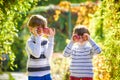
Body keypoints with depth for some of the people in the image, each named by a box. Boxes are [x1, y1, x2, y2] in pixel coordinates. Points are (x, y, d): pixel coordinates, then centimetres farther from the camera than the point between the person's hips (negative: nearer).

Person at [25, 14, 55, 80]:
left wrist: (51, 39, -11)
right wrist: (37, 37, -22)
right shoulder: (30, 42, -9)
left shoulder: (45, 41, 6)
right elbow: (37, 54, -26)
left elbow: (48, 56, -9)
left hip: (46, 75, 5)